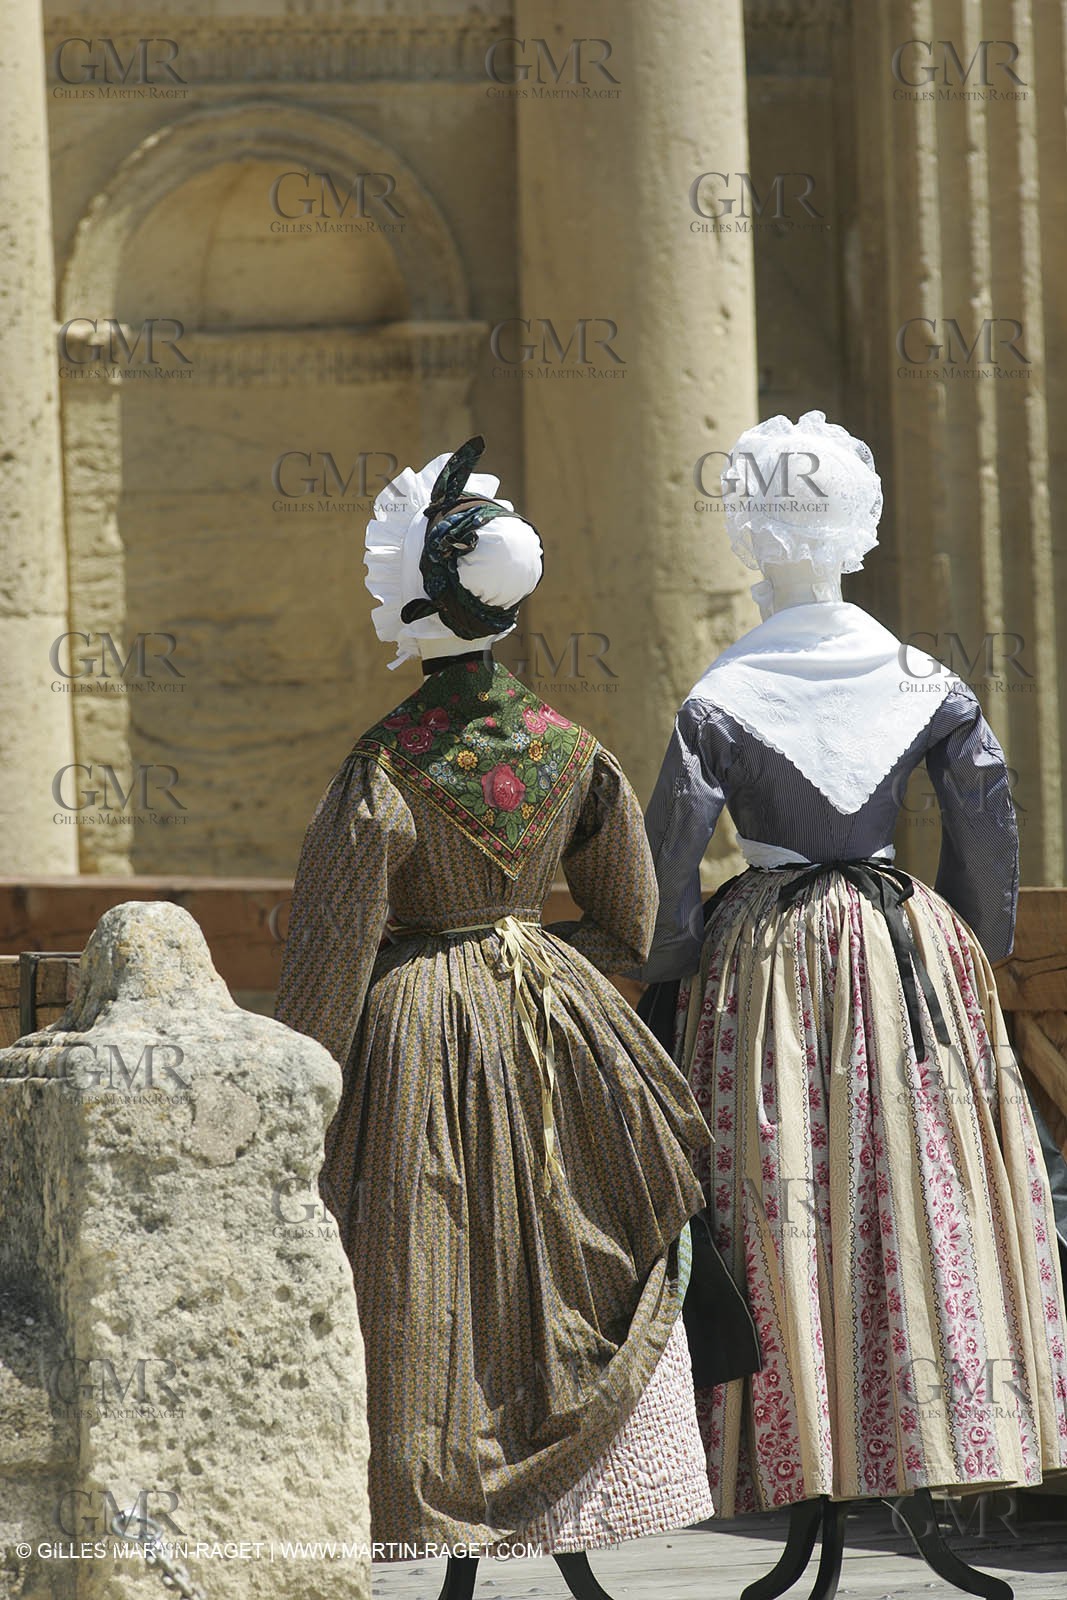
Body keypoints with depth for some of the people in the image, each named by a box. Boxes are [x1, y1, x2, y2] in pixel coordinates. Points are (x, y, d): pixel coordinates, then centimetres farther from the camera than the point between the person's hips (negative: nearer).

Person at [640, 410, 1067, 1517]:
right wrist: (972, 957, 12)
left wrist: (666, 984, 2)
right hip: (913, 957, 3)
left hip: (765, 965, -2)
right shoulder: (928, 686, -3)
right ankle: (940, 1426, 12)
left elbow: (668, 866, -11)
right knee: (925, 1185, 9)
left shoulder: (719, 706, -11)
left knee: (780, 1206, 3)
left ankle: (797, 1445, 4)